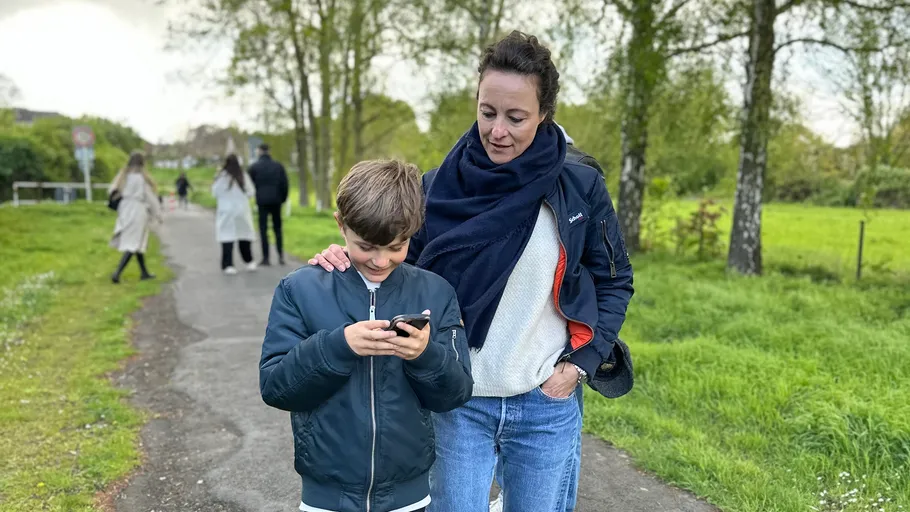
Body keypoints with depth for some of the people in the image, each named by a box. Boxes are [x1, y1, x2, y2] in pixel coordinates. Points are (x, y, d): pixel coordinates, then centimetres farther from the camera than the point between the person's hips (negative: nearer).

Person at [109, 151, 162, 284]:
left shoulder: (123, 176, 5)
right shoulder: (142, 177, -13)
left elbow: (114, 191, 3)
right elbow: (151, 197, -7)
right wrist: (158, 214, 4)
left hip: (125, 211, 7)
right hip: (138, 212, -7)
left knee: (139, 243, 18)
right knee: (133, 245, -4)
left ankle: (144, 273, 24)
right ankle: (117, 272, -13)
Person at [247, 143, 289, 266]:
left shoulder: (254, 167, -1)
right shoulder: (278, 165, 5)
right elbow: (284, 183, 2)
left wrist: (256, 197, 14)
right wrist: (283, 198, 8)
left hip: (262, 201, -2)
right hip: (276, 200, 2)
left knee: (263, 229, 2)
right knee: (277, 228, 11)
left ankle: (266, 258, 0)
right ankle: (281, 255, 0)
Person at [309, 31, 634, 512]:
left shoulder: (580, 188, -6)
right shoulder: (437, 188, -5)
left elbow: (614, 282, 4)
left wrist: (581, 363, -4)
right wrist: (345, 261, -15)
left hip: (547, 406, 1)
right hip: (457, 404, 0)